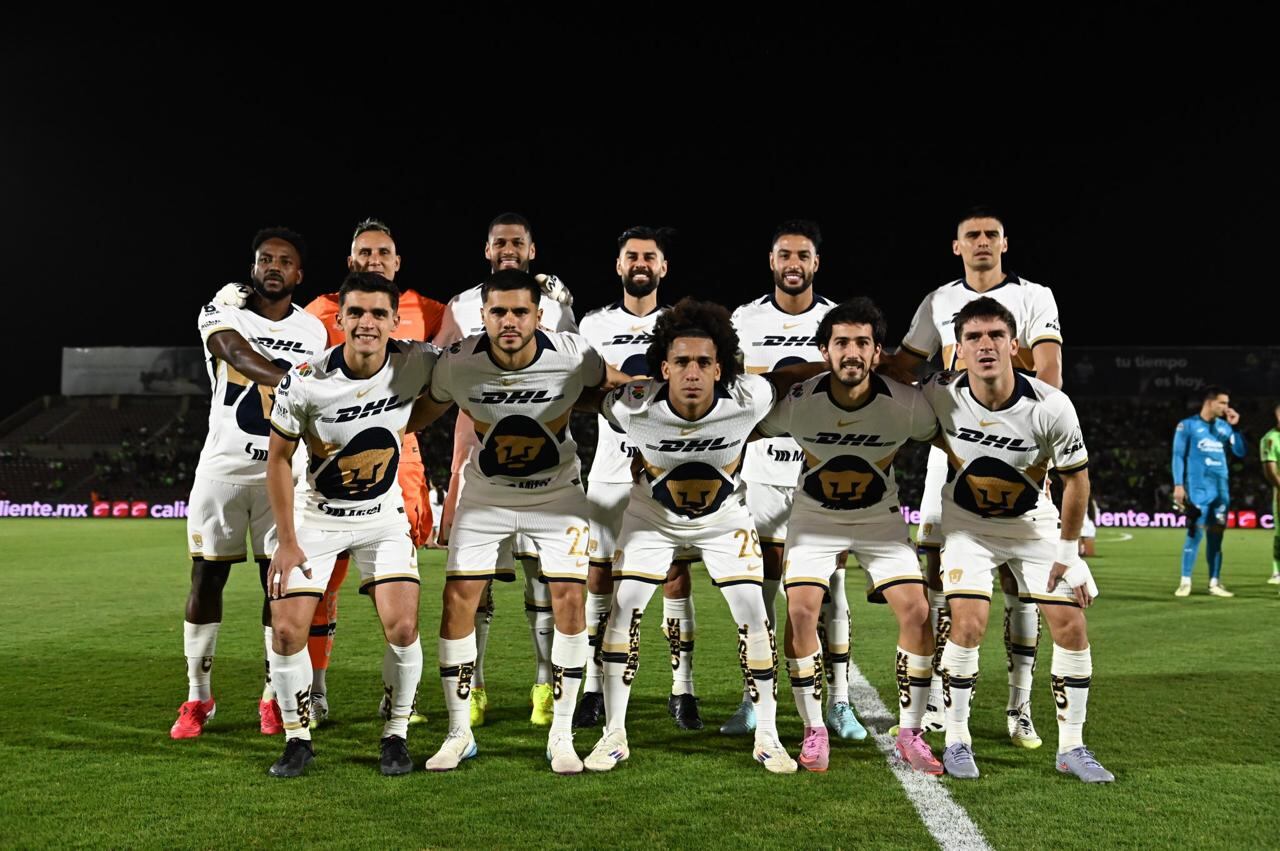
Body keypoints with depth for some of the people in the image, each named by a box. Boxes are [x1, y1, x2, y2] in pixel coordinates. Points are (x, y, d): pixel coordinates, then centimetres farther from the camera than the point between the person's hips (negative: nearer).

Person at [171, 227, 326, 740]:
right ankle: (197, 698, 16)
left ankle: (274, 695, 16)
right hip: (223, 466, -1)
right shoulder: (220, 314, -2)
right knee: (206, 577, 3)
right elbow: (241, 357, -23)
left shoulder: (313, 331, 7)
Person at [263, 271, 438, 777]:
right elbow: (278, 459, -8)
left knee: (402, 628, -11)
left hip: (384, 517, 1)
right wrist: (285, 540, -8)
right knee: (287, 631, -6)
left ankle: (396, 734, 11)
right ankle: (297, 739, 15)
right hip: (317, 519, -1)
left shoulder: (416, 364, -17)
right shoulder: (305, 383, -21)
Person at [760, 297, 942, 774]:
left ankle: (909, 735, 5)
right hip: (813, 518, -1)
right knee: (800, 612, -16)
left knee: (916, 612, -12)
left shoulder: (907, 405, -22)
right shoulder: (797, 402, -23)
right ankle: (814, 731, 2)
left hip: (882, 519, 1)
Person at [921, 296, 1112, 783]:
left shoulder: (1051, 407, -25)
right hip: (967, 522, -1)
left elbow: (1076, 479, -11)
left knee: (1072, 628, -5)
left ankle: (1071, 748, 12)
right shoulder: (941, 396, -23)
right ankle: (957, 742, 3)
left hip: (1034, 521, 1)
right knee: (968, 626, -16)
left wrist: (1067, 552, -7)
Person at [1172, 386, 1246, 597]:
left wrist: (1234, 427, 4)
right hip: (1198, 489, -5)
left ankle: (1215, 582, 11)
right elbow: (1178, 456, -3)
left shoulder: (1223, 426, 12)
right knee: (1195, 533, -8)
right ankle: (1185, 582, -2)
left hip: (1221, 489, 5)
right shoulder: (1187, 425, -1)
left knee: (1216, 535, 6)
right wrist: (1178, 485, -10)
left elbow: (1240, 452, 11)